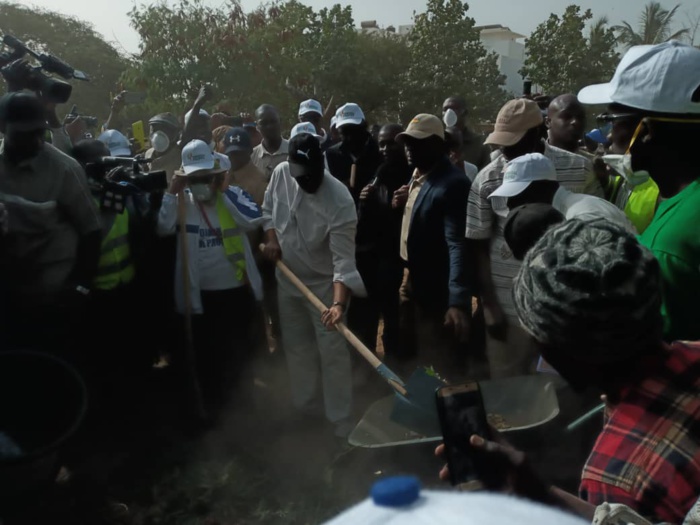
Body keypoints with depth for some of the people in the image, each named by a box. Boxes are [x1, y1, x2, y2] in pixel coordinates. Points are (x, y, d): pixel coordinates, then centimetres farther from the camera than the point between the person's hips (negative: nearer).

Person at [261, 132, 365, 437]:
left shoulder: (340, 201, -29)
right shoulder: (280, 173, -11)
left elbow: (344, 258, -31)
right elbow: (268, 208, 9)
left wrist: (339, 302, -41)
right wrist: (271, 239, -8)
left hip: (324, 284, -5)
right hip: (287, 278, 6)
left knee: (333, 353, 0)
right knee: (296, 346, 18)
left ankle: (341, 420, 17)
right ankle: (305, 407, 38)